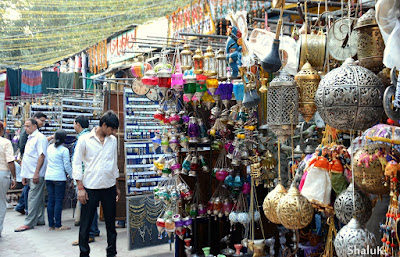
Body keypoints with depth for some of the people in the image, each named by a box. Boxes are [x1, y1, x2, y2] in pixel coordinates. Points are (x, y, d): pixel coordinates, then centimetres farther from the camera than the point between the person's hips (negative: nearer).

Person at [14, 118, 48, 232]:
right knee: (38, 198, 12)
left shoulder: (39, 137, -9)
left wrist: (36, 173, -22)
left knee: (33, 198, -7)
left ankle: (29, 223, -5)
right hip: (30, 175, 9)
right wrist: (25, 175, 20)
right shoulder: (30, 138, 20)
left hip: (36, 175, -9)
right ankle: (39, 220, 18)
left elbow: (42, 155, -17)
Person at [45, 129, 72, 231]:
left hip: (48, 177, 6)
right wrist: (73, 176, 1)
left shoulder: (50, 147, 8)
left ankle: (51, 224, 14)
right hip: (59, 178, -6)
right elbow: (67, 166, -8)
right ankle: (57, 225, 1)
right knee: (58, 201, -2)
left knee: (50, 200, 9)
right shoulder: (64, 150, -9)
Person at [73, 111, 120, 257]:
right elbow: (76, 164, -4)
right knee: (85, 224, 3)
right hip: (90, 188, -4)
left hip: (109, 187, 4)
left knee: (111, 223, 10)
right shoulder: (85, 140, -6)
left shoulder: (113, 140, 8)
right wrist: (80, 188, -8)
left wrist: (116, 187, 17)